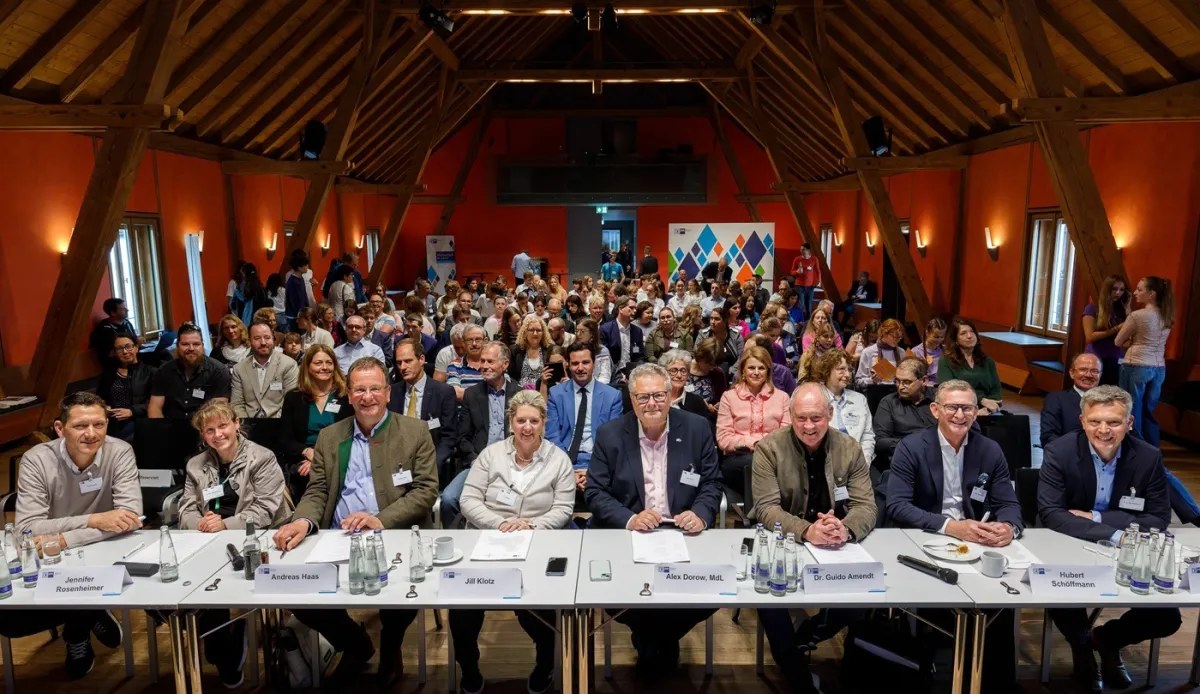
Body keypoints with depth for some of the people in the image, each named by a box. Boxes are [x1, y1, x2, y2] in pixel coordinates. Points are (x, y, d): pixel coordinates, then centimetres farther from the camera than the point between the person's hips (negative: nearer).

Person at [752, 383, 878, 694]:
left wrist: (845, 529, -34)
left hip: (838, 547, 3)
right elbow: (767, 508, -17)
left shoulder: (850, 449, -3)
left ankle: (808, 636, 9)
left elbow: (866, 506, -9)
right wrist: (807, 531, -37)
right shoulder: (769, 448, -11)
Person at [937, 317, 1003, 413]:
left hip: (985, 412, 3)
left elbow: (996, 390, 12)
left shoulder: (987, 361, 18)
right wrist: (982, 401, -16)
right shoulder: (945, 361, 5)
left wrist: (987, 409, -9)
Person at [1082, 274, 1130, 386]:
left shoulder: (1121, 309, 10)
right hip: (1096, 361, -4)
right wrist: (1116, 329, -15)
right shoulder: (1092, 308, -3)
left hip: (1116, 362, 4)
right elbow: (1090, 337, -10)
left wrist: (1127, 309, 0)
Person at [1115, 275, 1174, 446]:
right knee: (1148, 413, 15)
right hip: (1159, 369, 7)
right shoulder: (1167, 317, 7)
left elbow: (1119, 342, -4)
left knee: (1132, 413, 3)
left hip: (1136, 368, -7)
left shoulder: (1137, 315, -14)